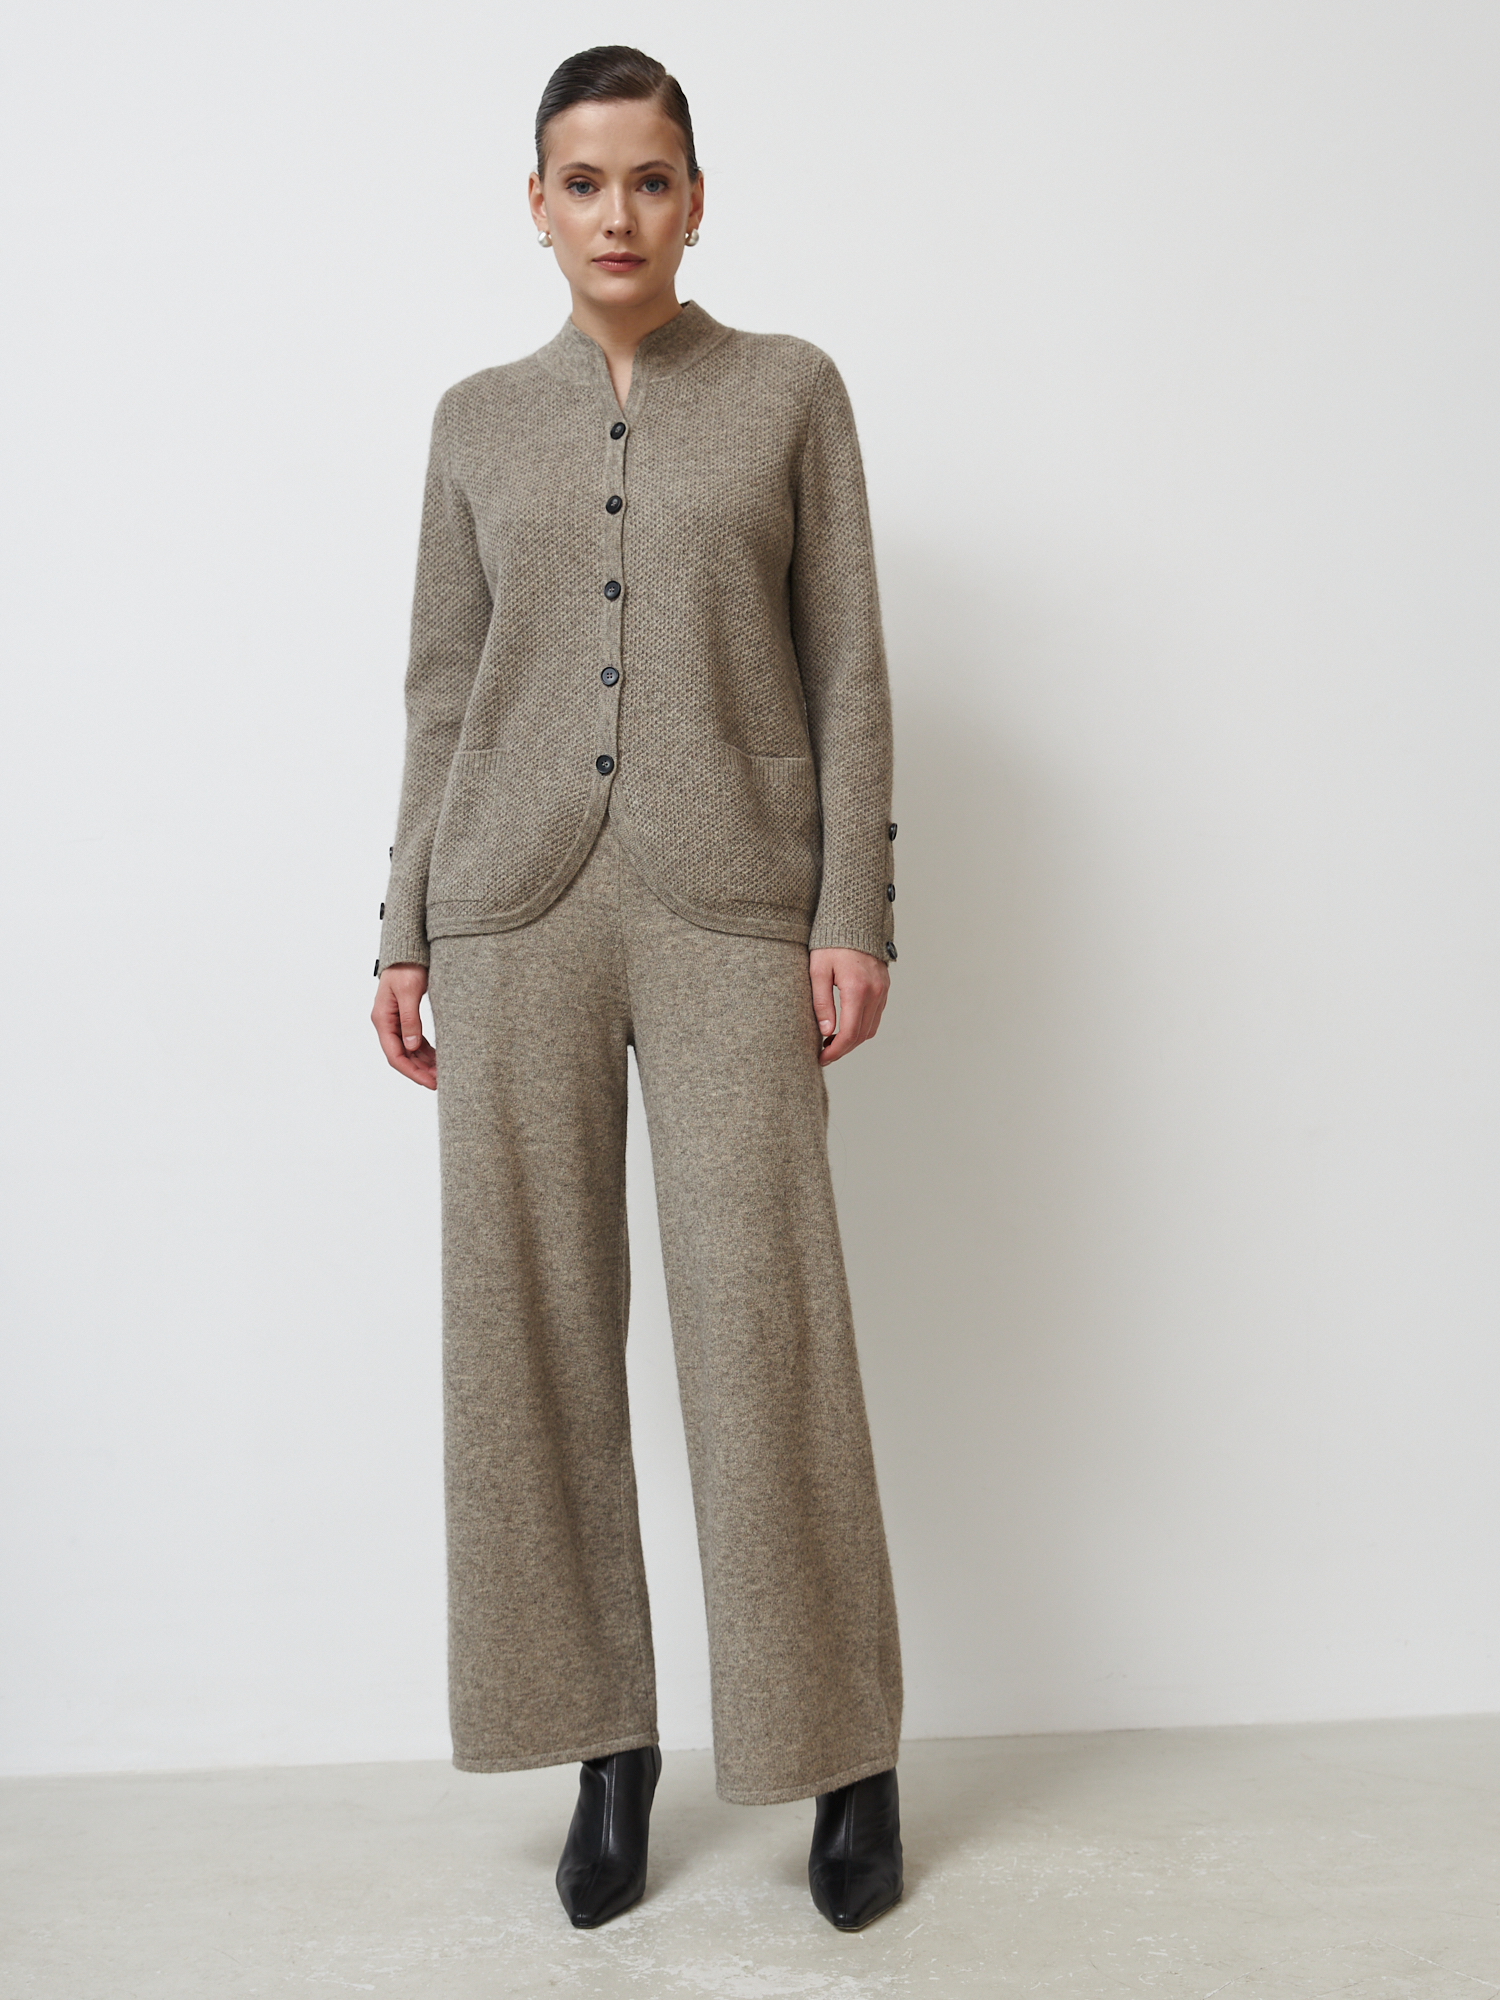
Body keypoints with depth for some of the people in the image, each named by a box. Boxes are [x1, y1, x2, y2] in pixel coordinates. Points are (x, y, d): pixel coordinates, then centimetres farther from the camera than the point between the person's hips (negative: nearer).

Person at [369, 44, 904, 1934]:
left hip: (728, 905, -2)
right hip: (515, 902, 3)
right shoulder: (478, 419, 14)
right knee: (532, 1325, 2)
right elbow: (441, 694, 13)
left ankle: (847, 1757, 12)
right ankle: (606, 1743, 17)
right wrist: (405, 932, 7)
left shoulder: (792, 390, 8)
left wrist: (856, 912, -6)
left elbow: (847, 668, 3)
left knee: (767, 1325, -5)